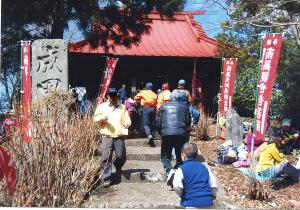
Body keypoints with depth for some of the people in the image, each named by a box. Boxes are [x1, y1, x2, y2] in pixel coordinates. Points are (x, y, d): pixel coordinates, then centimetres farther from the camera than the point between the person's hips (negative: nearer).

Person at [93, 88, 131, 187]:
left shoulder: (122, 107, 15)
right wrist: (102, 117, -16)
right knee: (106, 158, -5)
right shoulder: (102, 106, 11)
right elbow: (96, 117, 6)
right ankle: (106, 178, 5)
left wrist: (127, 123, -10)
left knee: (121, 156, 1)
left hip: (119, 136, 2)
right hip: (107, 136, -1)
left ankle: (118, 166, 35)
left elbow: (127, 119, 14)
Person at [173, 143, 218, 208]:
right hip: (208, 203, 5)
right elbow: (214, 185, 9)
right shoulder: (204, 167, 10)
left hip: (191, 203, -4)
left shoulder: (181, 169, -3)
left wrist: (181, 194, 6)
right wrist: (213, 195, 28)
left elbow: (177, 187, -16)